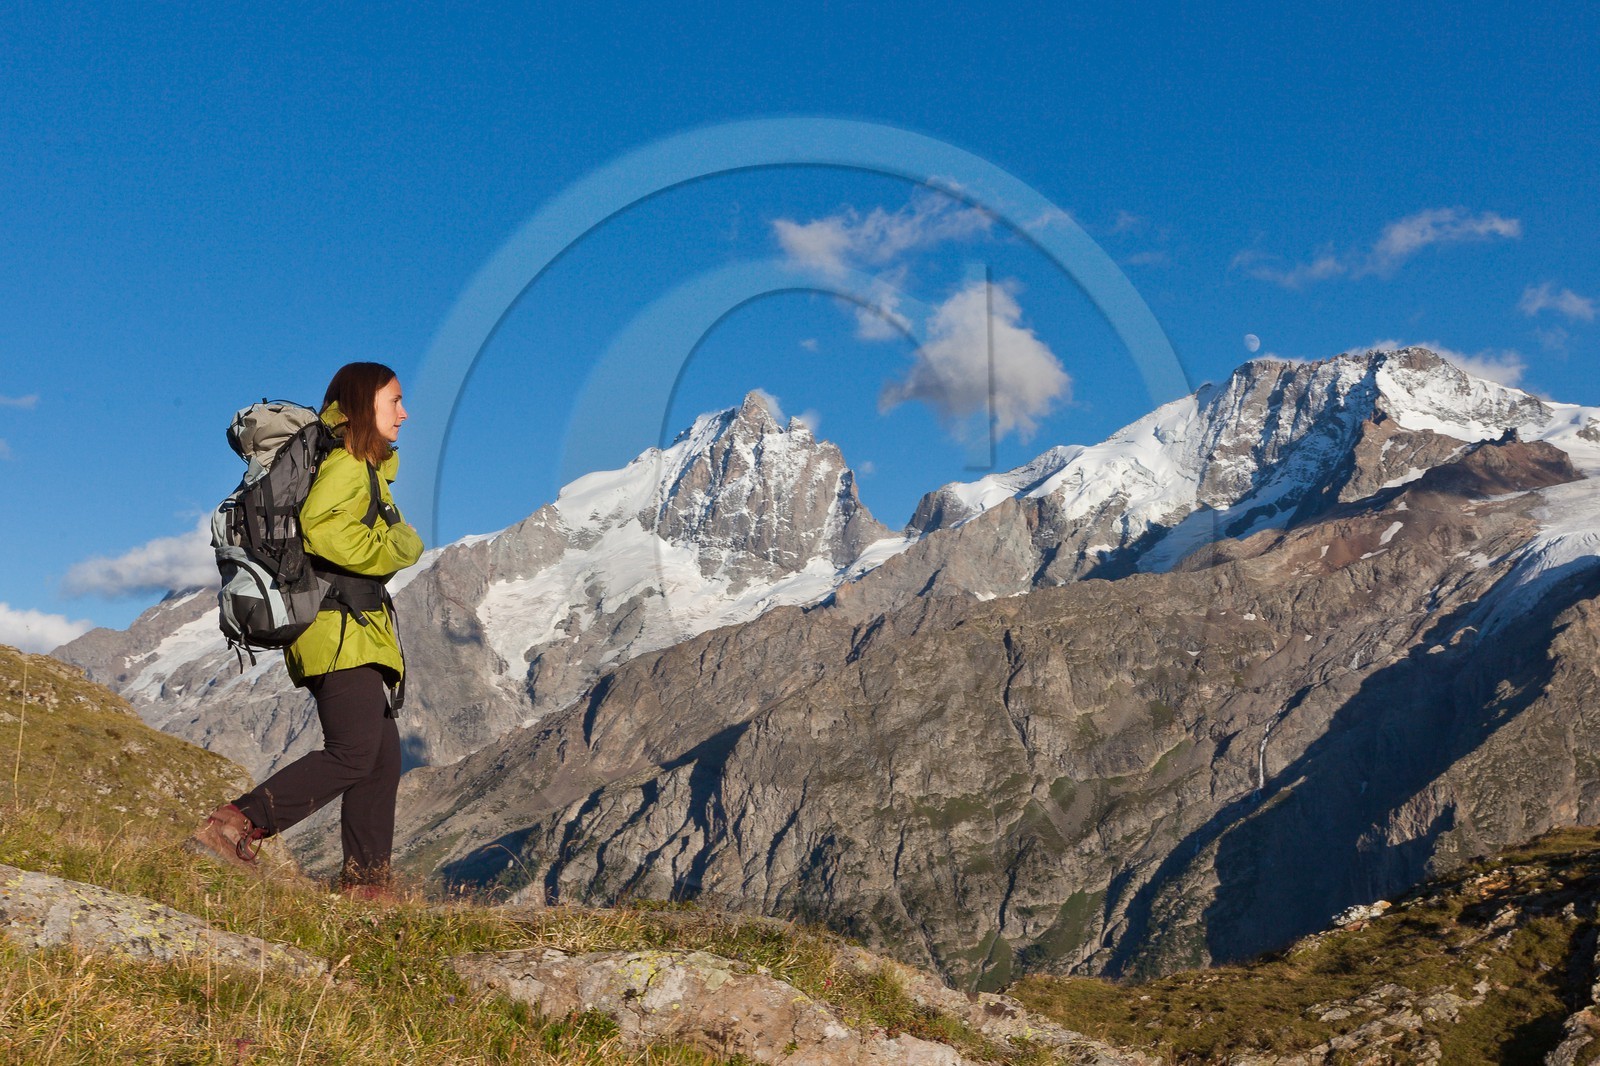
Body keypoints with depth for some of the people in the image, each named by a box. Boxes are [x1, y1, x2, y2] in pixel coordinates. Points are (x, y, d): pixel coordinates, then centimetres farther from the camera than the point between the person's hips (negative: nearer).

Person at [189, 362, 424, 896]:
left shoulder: (364, 467, 22)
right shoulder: (346, 464, -8)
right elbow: (322, 527, -26)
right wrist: (394, 548, -15)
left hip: (358, 632, 10)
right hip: (340, 631, -10)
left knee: (383, 758, 8)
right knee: (353, 755, -14)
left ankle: (366, 884, 9)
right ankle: (234, 828, -14)